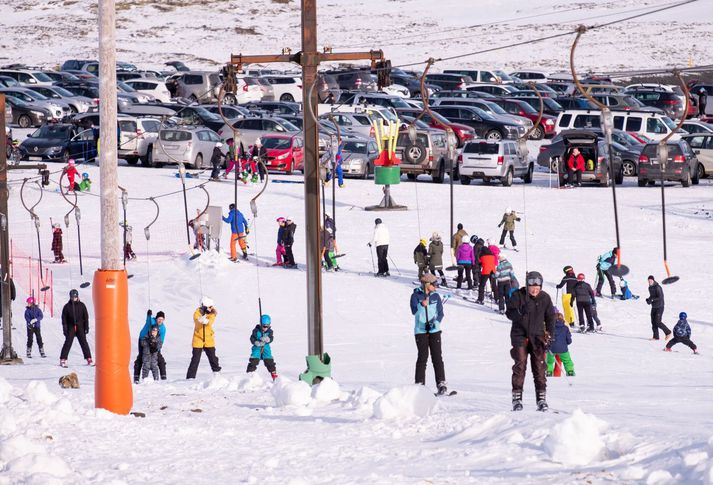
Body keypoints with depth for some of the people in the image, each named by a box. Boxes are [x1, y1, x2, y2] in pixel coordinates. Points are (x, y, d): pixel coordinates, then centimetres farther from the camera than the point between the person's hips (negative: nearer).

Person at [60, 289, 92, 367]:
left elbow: (86, 317, 7)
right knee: (68, 343, -8)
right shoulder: (67, 306, 3)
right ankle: (63, 360, -7)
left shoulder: (81, 305, 5)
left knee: (83, 342, -1)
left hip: (80, 327, 1)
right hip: (71, 327, -1)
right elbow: (64, 318, 3)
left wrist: (86, 328, 2)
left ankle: (89, 359, 5)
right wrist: (65, 328, -5)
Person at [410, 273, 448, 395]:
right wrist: (421, 305, -31)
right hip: (420, 331, -2)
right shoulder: (416, 296, -1)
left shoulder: (435, 296, 7)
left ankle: (441, 383, -1)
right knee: (423, 357, -6)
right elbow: (414, 311, -12)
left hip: (434, 330, 2)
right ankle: (419, 384, 0)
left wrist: (435, 322, -13)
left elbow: (440, 313, 5)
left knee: (437, 357, -3)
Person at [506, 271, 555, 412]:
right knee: (520, 365, -8)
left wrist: (549, 334, 1)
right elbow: (509, 313, -9)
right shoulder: (518, 296, -5)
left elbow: (550, 317, 12)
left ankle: (541, 399, 1)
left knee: (539, 367, -2)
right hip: (520, 335, -2)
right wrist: (521, 312, -30)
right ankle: (517, 398, -5)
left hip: (537, 337, 2)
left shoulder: (545, 298, 3)